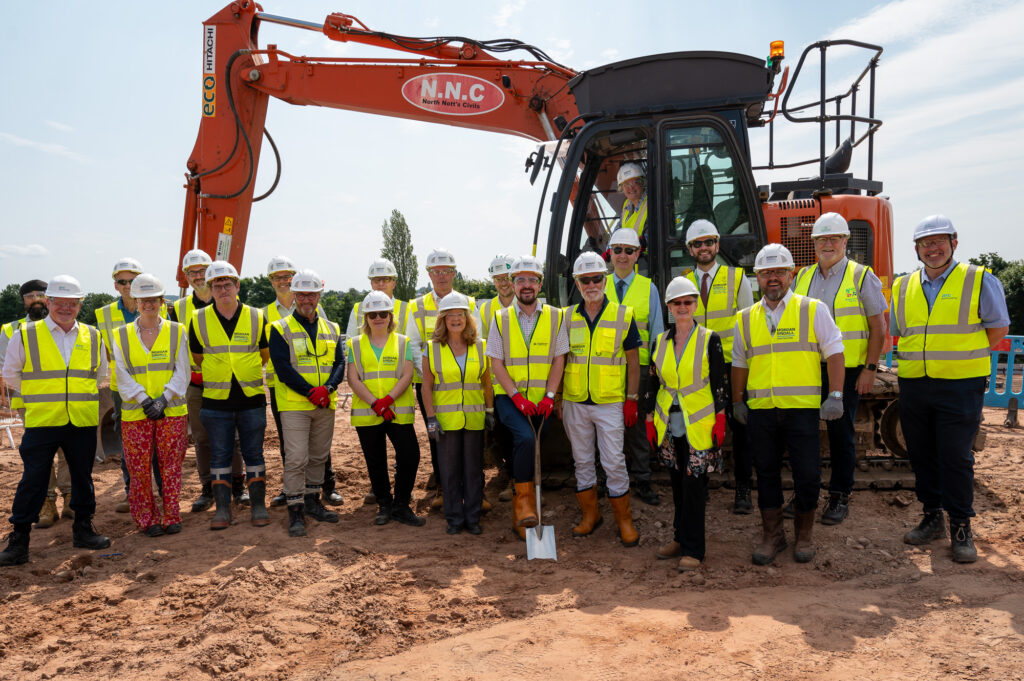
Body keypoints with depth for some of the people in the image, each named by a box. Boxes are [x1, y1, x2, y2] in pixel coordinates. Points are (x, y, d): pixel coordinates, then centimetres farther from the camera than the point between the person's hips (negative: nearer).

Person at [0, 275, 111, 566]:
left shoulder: (93, 337, 7)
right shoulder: (25, 335, -1)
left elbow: (100, 374, 21)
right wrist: (40, 395, 7)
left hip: (83, 422, 3)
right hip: (41, 422, -3)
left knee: (83, 477, 11)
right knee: (33, 480, -1)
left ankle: (83, 529, 25)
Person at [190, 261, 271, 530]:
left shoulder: (256, 318, 0)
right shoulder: (199, 320, 0)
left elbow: (265, 354, 12)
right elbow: (196, 358, 12)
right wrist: (216, 374, 11)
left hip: (252, 399, 0)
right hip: (216, 401, 0)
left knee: (254, 454, 6)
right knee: (219, 456, 6)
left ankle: (258, 505, 15)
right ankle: (222, 508, 14)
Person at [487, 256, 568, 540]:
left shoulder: (555, 317, 4)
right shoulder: (501, 319, 3)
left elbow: (558, 360, 1)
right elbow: (496, 362, -2)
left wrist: (549, 396, -11)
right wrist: (517, 396, -14)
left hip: (541, 401, 2)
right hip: (509, 398, -1)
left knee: (529, 451, 6)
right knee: (525, 439, -28)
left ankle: (519, 517, 22)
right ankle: (525, 501, -14)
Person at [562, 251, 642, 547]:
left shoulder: (623, 315, -1)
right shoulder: (567, 317, 5)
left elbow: (632, 361, 2)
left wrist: (632, 399, -2)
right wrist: (556, 399, 6)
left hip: (610, 403, -3)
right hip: (574, 402, 3)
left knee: (614, 462, -2)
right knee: (582, 461, 11)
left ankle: (625, 521, 13)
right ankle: (590, 515, 26)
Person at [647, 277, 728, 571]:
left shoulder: (710, 340, -3)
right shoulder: (659, 342, 7)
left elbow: (719, 384, -3)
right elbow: (653, 382, 11)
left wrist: (720, 421, -7)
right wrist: (650, 420, 8)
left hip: (699, 424, -4)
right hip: (670, 425, 4)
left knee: (694, 484, -5)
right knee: (678, 484, 12)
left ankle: (693, 549, 4)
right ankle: (680, 538, 25)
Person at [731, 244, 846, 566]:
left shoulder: (813, 310, 3)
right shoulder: (746, 319, 11)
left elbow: (834, 352, 1)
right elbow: (740, 363, 18)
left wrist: (835, 395, -7)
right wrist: (737, 402, 15)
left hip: (802, 407, -2)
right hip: (760, 410, 3)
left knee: (807, 473, 0)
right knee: (766, 472, 9)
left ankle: (804, 536, 21)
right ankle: (772, 535, 22)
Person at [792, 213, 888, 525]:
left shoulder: (862, 276, -1)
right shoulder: (803, 277, 11)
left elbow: (878, 327, -2)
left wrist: (870, 369, -9)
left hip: (846, 370, -4)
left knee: (841, 433, 1)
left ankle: (840, 497, 14)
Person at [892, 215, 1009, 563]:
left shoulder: (979, 280, -1)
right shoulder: (903, 287, 11)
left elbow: (999, 327, 3)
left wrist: (962, 357, -1)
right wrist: (919, 358, 9)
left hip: (959, 387, -4)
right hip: (913, 386, 4)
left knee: (955, 457, -3)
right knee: (921, 455, 10)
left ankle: (961, 527, 10)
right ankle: (932, 517, 24)